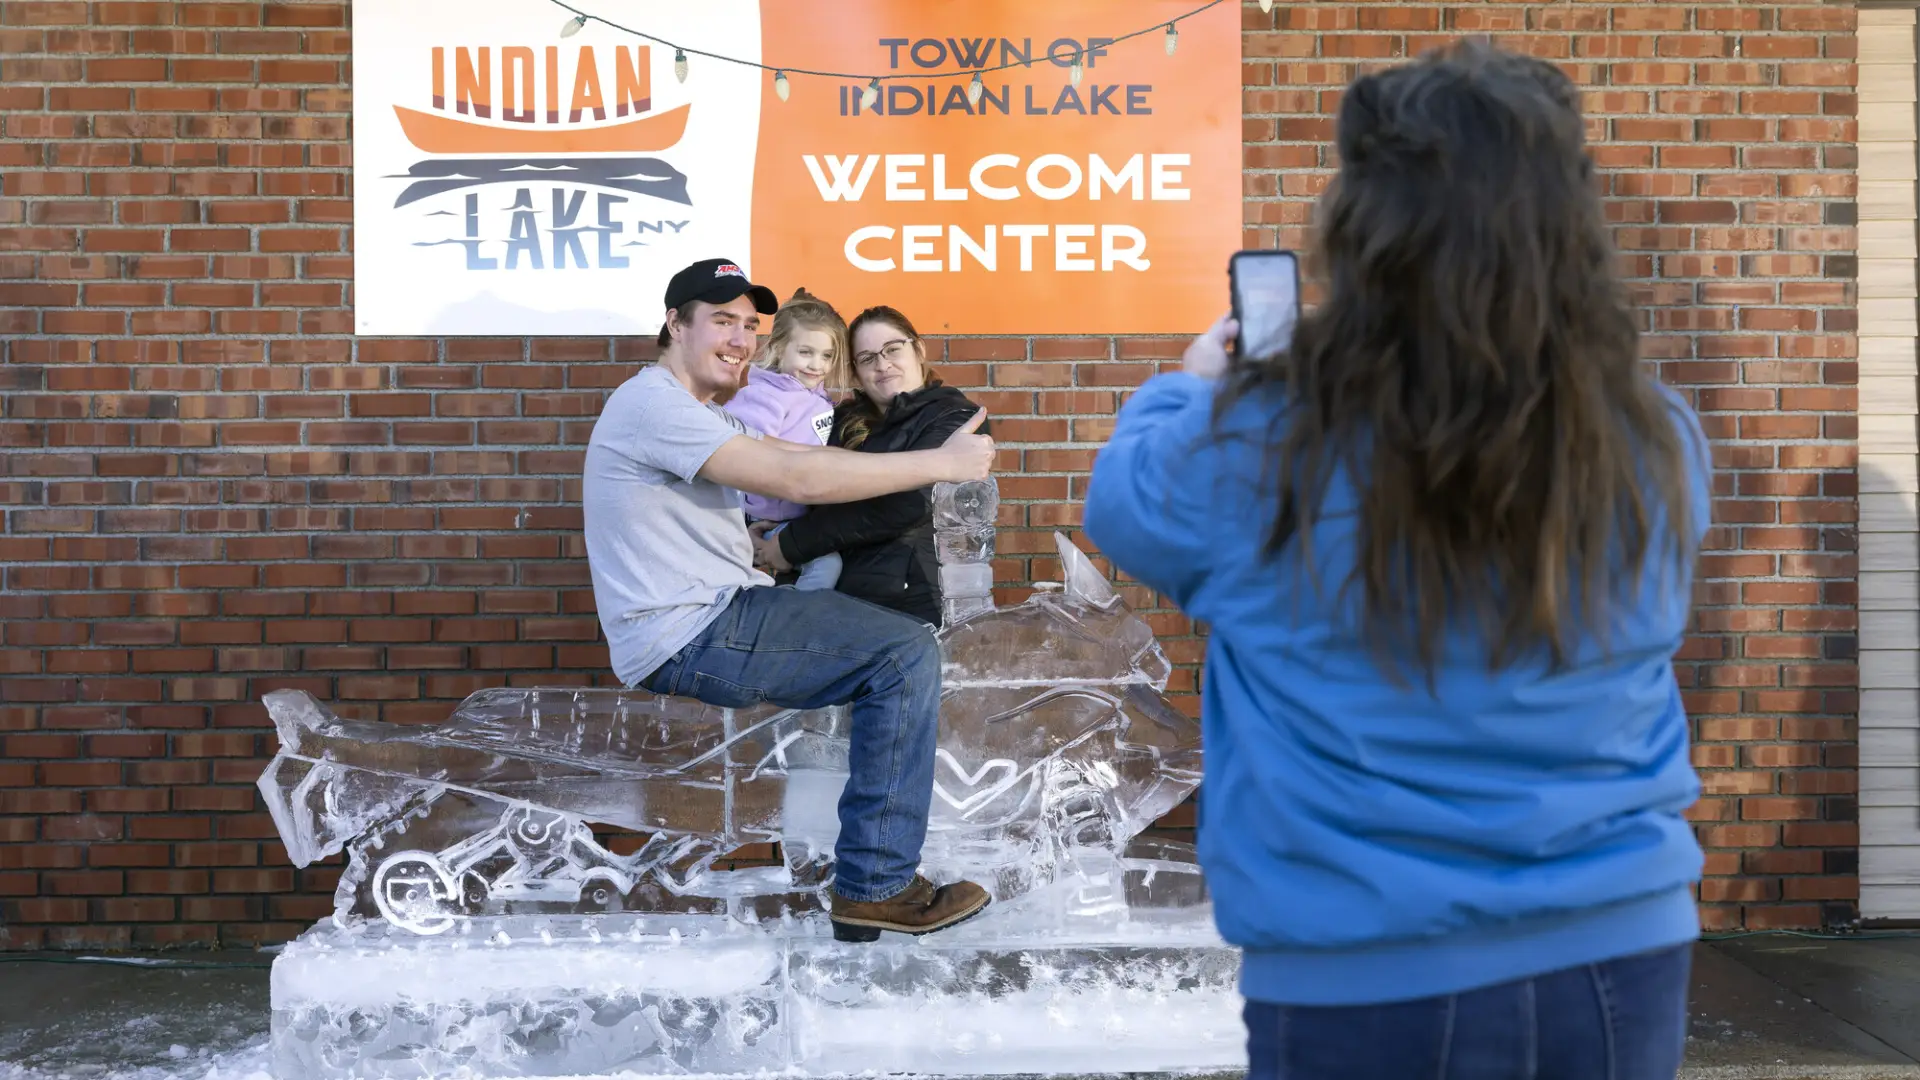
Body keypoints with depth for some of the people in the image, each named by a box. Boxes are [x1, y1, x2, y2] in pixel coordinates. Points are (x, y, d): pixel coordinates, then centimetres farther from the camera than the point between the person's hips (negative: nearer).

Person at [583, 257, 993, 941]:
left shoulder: (700, 415, 22)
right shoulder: (654, 403, -14)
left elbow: (784, 455, 11)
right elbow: (798, 480, -22)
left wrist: (925, 459, -2)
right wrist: (941, 462, -17)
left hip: (714, 614, 11)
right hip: (687, 637, -11)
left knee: (895, 637, 16)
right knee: (906, 653, -14)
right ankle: (875, 887, -9)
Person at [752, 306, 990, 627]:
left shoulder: (957, 418, 2)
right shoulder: (846, 421, 18)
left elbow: (905, 504, -13)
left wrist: (792, 545, -11)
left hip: (916, 603, -5)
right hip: (842, 595, 5)